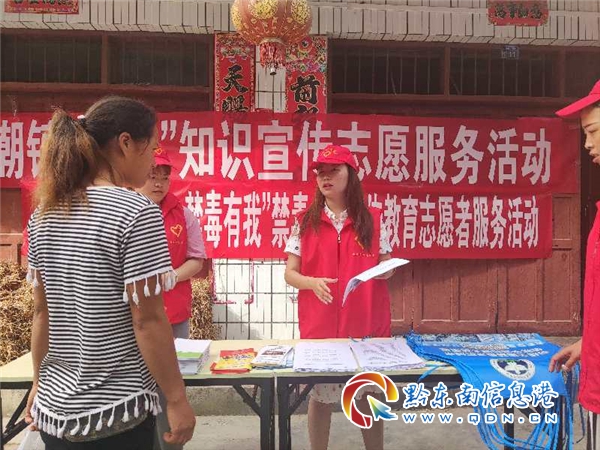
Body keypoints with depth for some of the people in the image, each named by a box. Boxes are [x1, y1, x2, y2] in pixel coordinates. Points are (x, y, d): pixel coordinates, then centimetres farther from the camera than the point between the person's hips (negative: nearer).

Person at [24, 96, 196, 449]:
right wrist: (177, 400, -11)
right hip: (115, 411, -6)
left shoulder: (44, 214, 1)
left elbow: (41, 311, 6)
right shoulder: (137, 213, -19)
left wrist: (40, 383, 16)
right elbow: (147, 320, -20)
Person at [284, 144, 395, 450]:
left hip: (367, 323, 1)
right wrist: (312, 282, -19)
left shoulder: (372, 219, 2)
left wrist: (382, 271, -15)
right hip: (318, 325, 0)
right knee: (319, 395, 11)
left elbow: (387, 267, 9)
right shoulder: (305, 222, 1)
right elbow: (290, 274, 1)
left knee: (369, 395, 13)